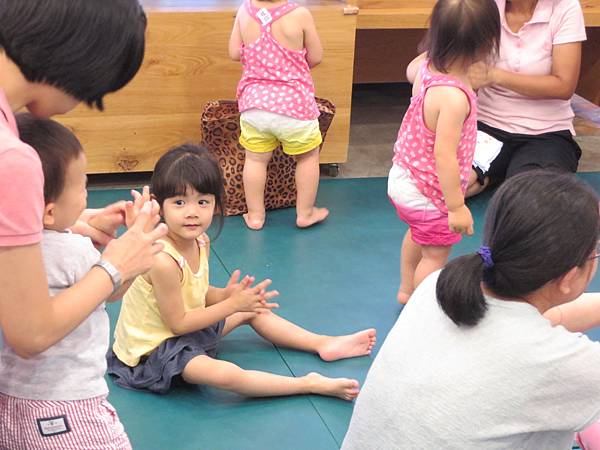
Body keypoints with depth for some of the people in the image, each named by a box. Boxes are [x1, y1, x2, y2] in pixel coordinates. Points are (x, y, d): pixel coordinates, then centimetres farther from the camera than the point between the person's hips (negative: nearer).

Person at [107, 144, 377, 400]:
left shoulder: (200, 242, -5)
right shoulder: (163, 261, -33)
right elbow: (178, 322, -24)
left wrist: (226, 294, -14)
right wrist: (232, 304, -21)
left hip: (184, 325, 10)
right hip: (153, 349, -10)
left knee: (253, 310, 17)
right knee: (226, 374, -31)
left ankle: (323, 344, 26)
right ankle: (311, 384, -20)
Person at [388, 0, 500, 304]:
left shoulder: (426, 66, -11)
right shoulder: (454, 97, -36)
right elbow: (444, 156, -35)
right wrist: (456, 207, -29)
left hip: (403, 177, 10)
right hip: (429, 194, -10)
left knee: (417, 235, 34)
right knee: (435, 255, 12)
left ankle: (406, 289, 55)